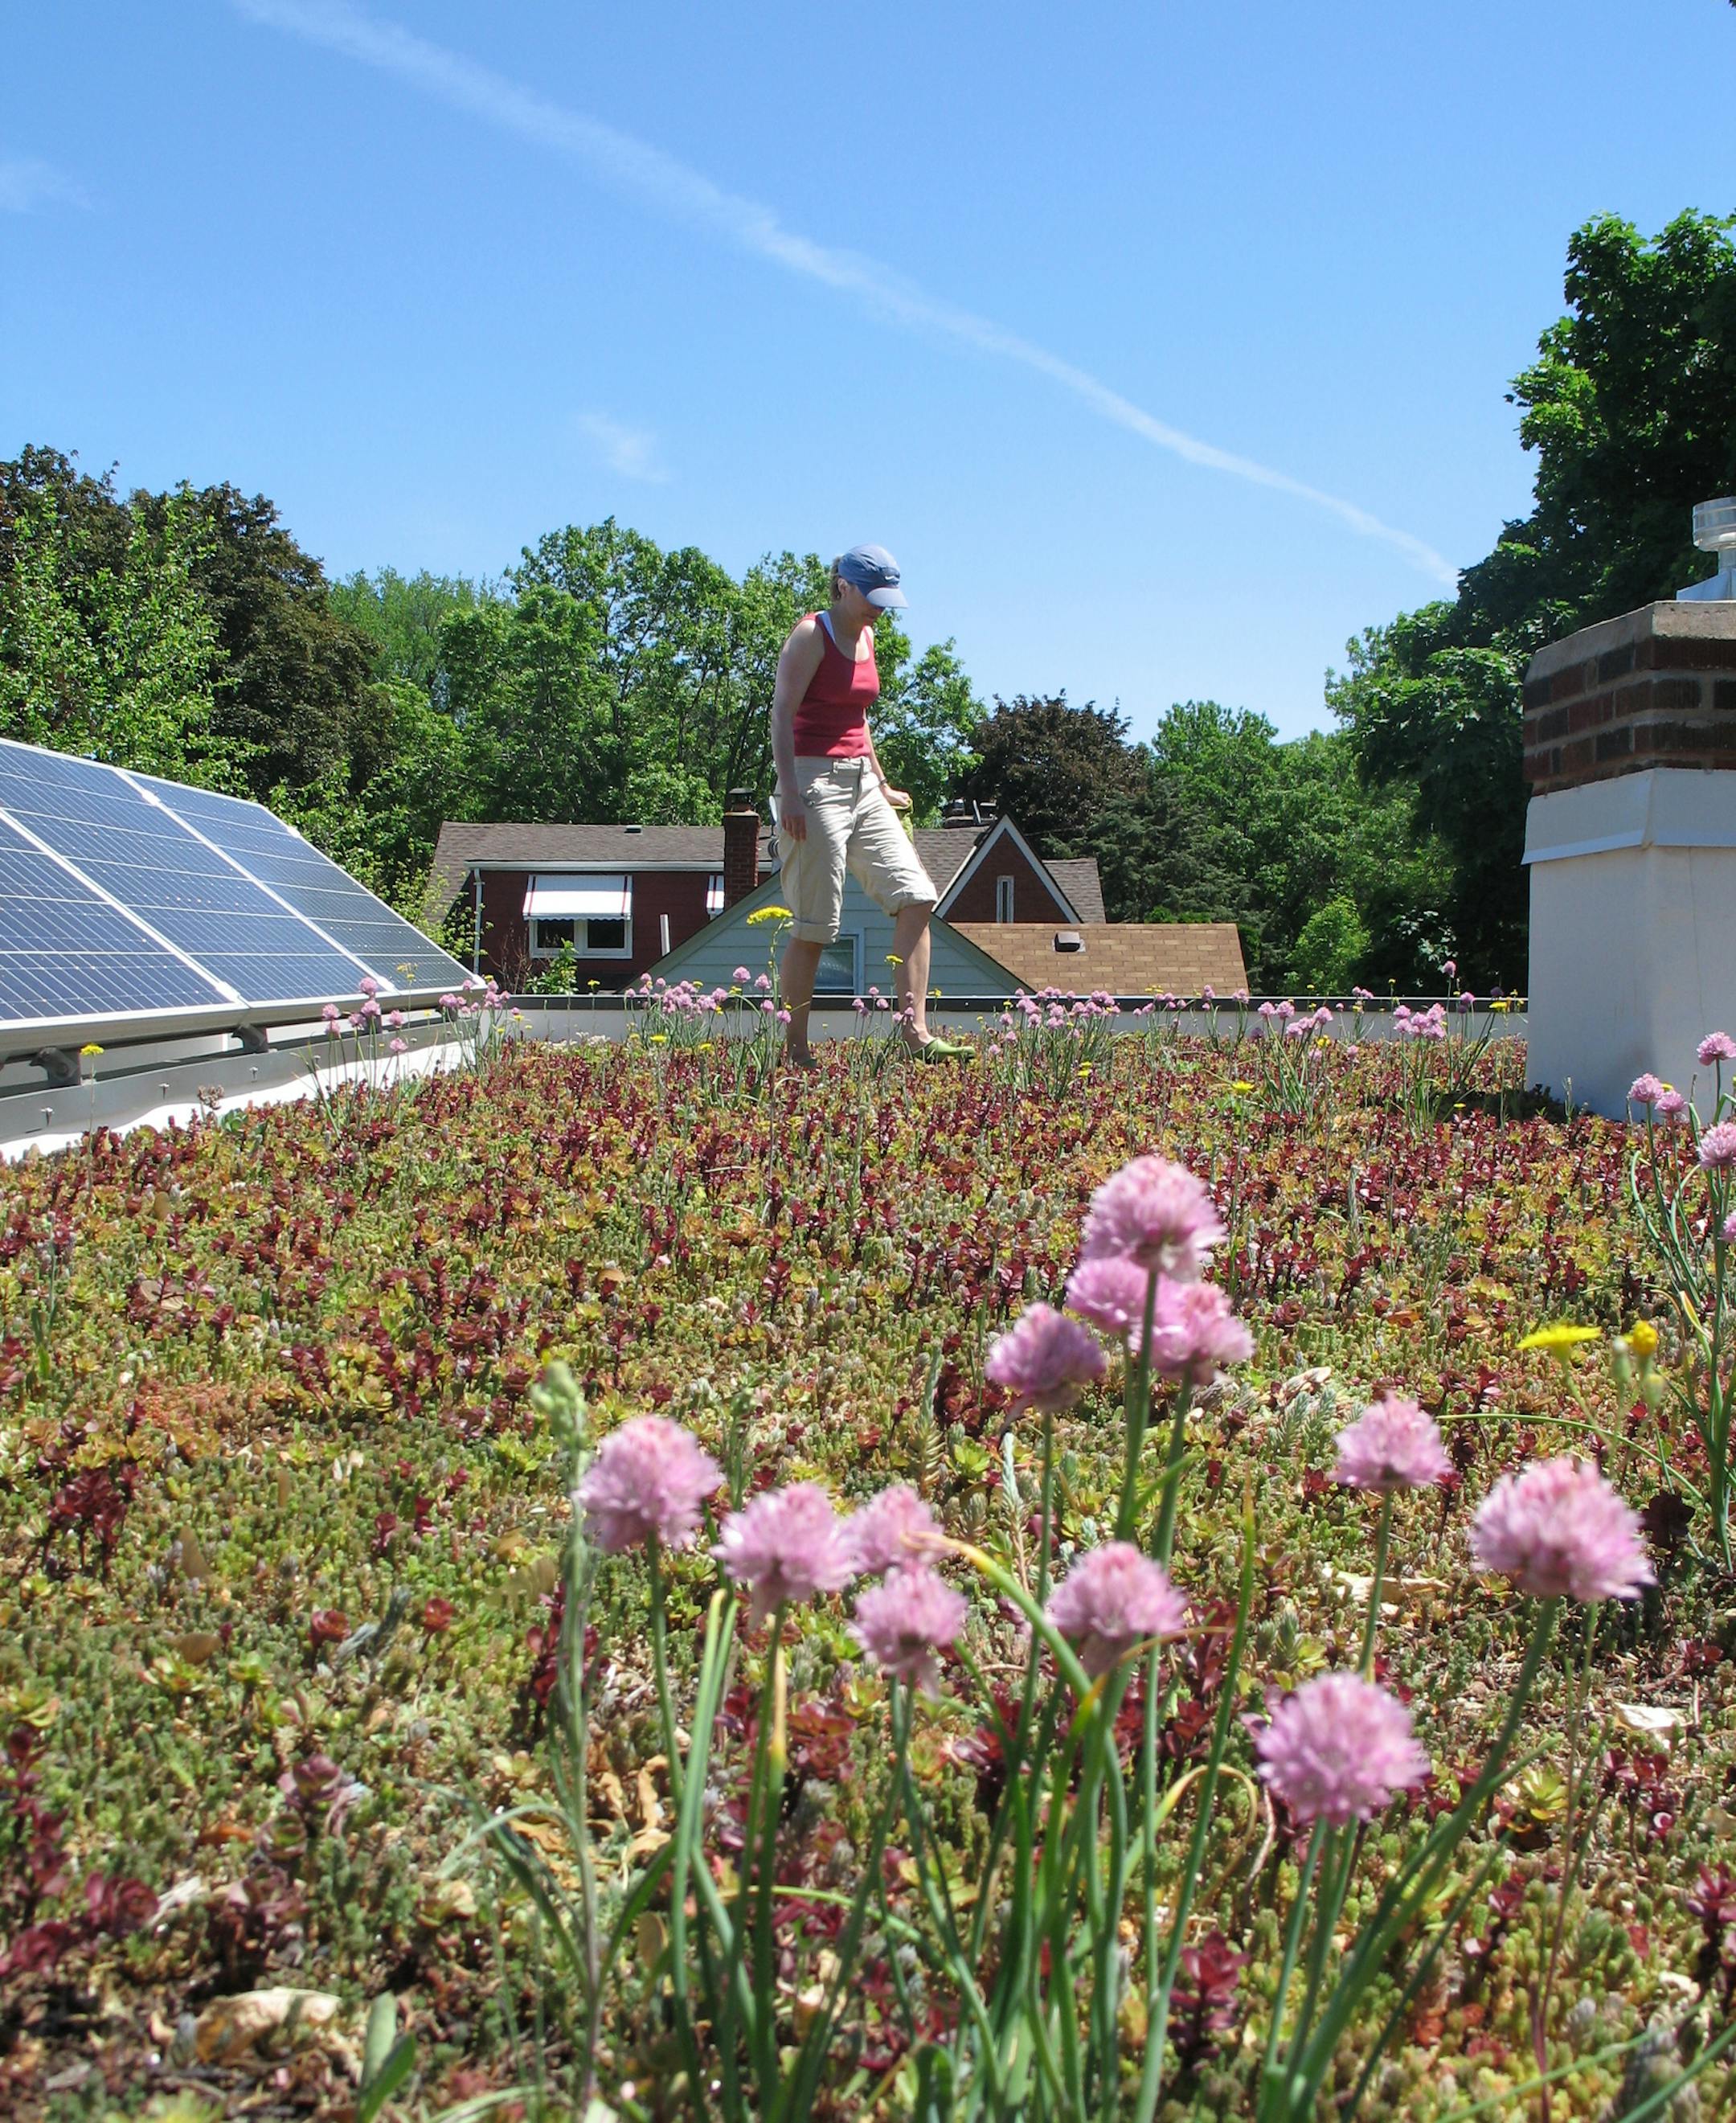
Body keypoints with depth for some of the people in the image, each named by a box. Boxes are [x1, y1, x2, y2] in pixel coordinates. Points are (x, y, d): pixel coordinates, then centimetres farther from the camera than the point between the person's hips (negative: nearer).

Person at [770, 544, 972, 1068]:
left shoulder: (865, 636, 16)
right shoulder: (810, 635, -8)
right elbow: (781, 716, -14)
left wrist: (881, 783, 24)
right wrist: (790, 794, -23)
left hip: (861, 782, 8)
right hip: (815, 779, -8)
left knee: (915, 896, -4)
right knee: (814, 925, -5)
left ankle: (914, 1032, -5)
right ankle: (795, 1050, 4)